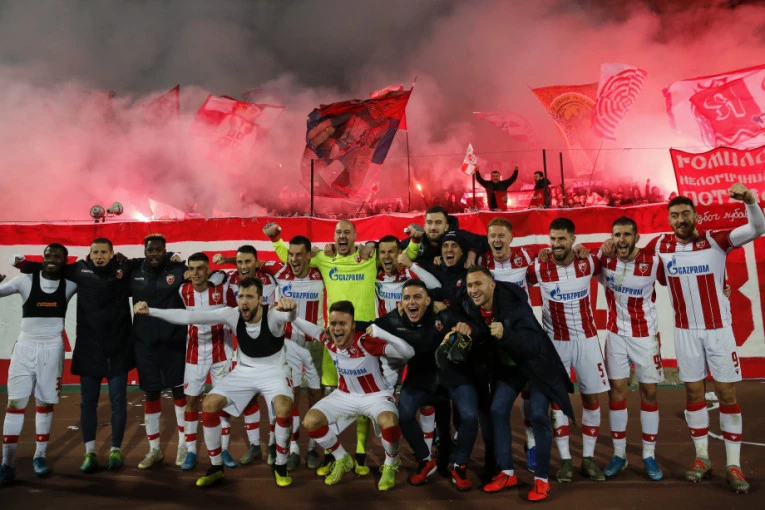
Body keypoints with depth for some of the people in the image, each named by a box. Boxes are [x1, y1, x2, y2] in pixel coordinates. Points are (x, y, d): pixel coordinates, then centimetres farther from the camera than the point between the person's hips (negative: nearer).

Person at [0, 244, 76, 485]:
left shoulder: (69, 284, -1)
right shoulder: (26, 280, -3)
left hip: (52, 349, 1)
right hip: (25, 347, 0)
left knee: (45, 403, 9)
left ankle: (39, 456, 22)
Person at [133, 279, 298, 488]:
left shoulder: (272, 316, -28)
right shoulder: (232, 314, -18)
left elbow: (289, 316, -52)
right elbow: (190, 316, -22)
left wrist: (290, 308, -78)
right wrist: (150, 311, -29)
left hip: (273, 370, -4)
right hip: (244, 370, 4)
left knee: (284, 407, -31)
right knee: (209, 404, -9)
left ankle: (280, 466, -6)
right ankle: (216, 467, 10)